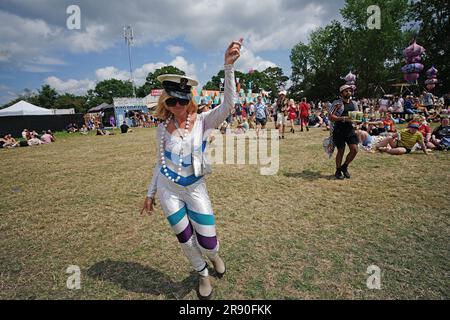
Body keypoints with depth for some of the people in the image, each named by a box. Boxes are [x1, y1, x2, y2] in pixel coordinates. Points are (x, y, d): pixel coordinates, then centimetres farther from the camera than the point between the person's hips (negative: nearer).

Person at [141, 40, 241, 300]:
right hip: (168, 189, 2)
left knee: (208, 244, 3)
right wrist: (151, 193, 11)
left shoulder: (203, 121, -10)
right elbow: (161, 162, 6)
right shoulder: (163, 128, -3)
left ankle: (214, 255, 43)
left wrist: (229, 66, -37)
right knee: (186, 241, 12)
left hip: (195, 188, -2)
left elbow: (228, 104, -27)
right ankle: (203, 274, 42)